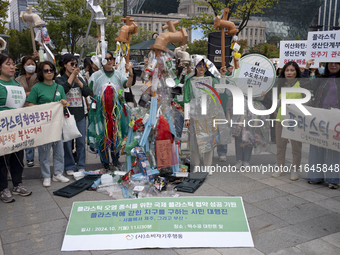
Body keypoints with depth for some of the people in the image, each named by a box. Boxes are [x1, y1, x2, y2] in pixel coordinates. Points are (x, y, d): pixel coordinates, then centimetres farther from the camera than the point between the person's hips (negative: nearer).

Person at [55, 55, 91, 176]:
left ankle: (81, 166, 18)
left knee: (81, 142, 7)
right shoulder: (59, 79, 1)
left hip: (80, 115, 4)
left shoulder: (80, 79, 14)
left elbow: (87, 92, 0)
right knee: (67, 143, 1)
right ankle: (69, 167, 13)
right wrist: (72, 75, -15)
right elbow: (63, 89, -21)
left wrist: (78, 81, -10)